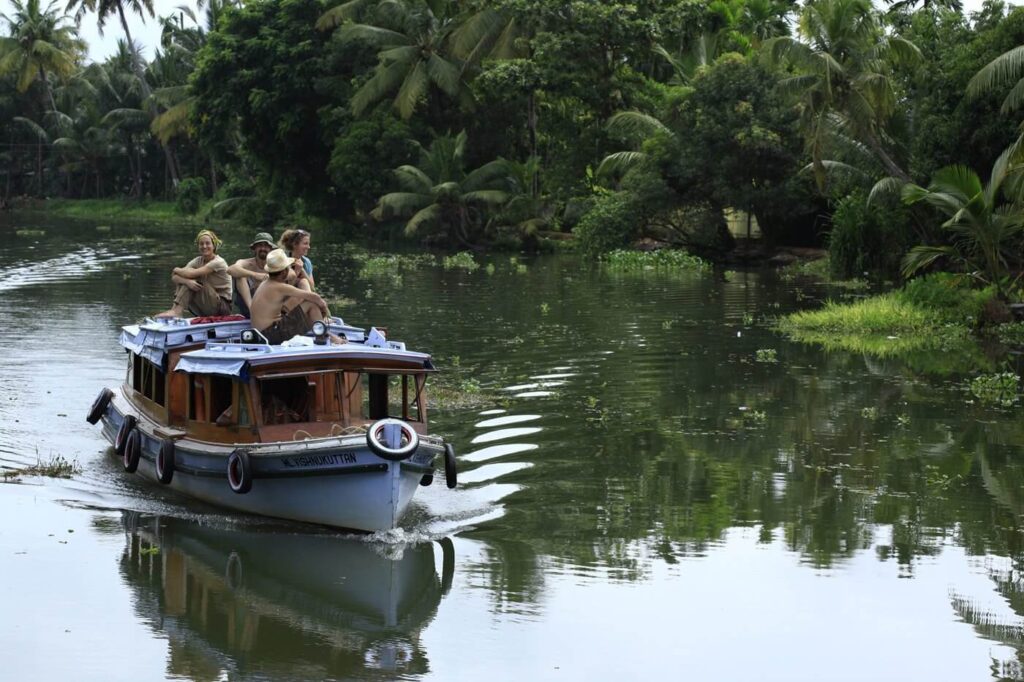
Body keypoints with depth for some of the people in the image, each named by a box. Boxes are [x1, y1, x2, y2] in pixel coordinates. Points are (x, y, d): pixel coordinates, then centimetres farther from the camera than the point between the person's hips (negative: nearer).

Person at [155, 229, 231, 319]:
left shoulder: (218, 262, -15)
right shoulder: (198, 261, 5)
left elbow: (191, 274, -25)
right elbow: (174, 277, -9)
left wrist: (177, 270, -4)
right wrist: (187, 281, -31)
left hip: (222, 307, -7)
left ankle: (176, 311, -28)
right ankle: (177, 311, -24)